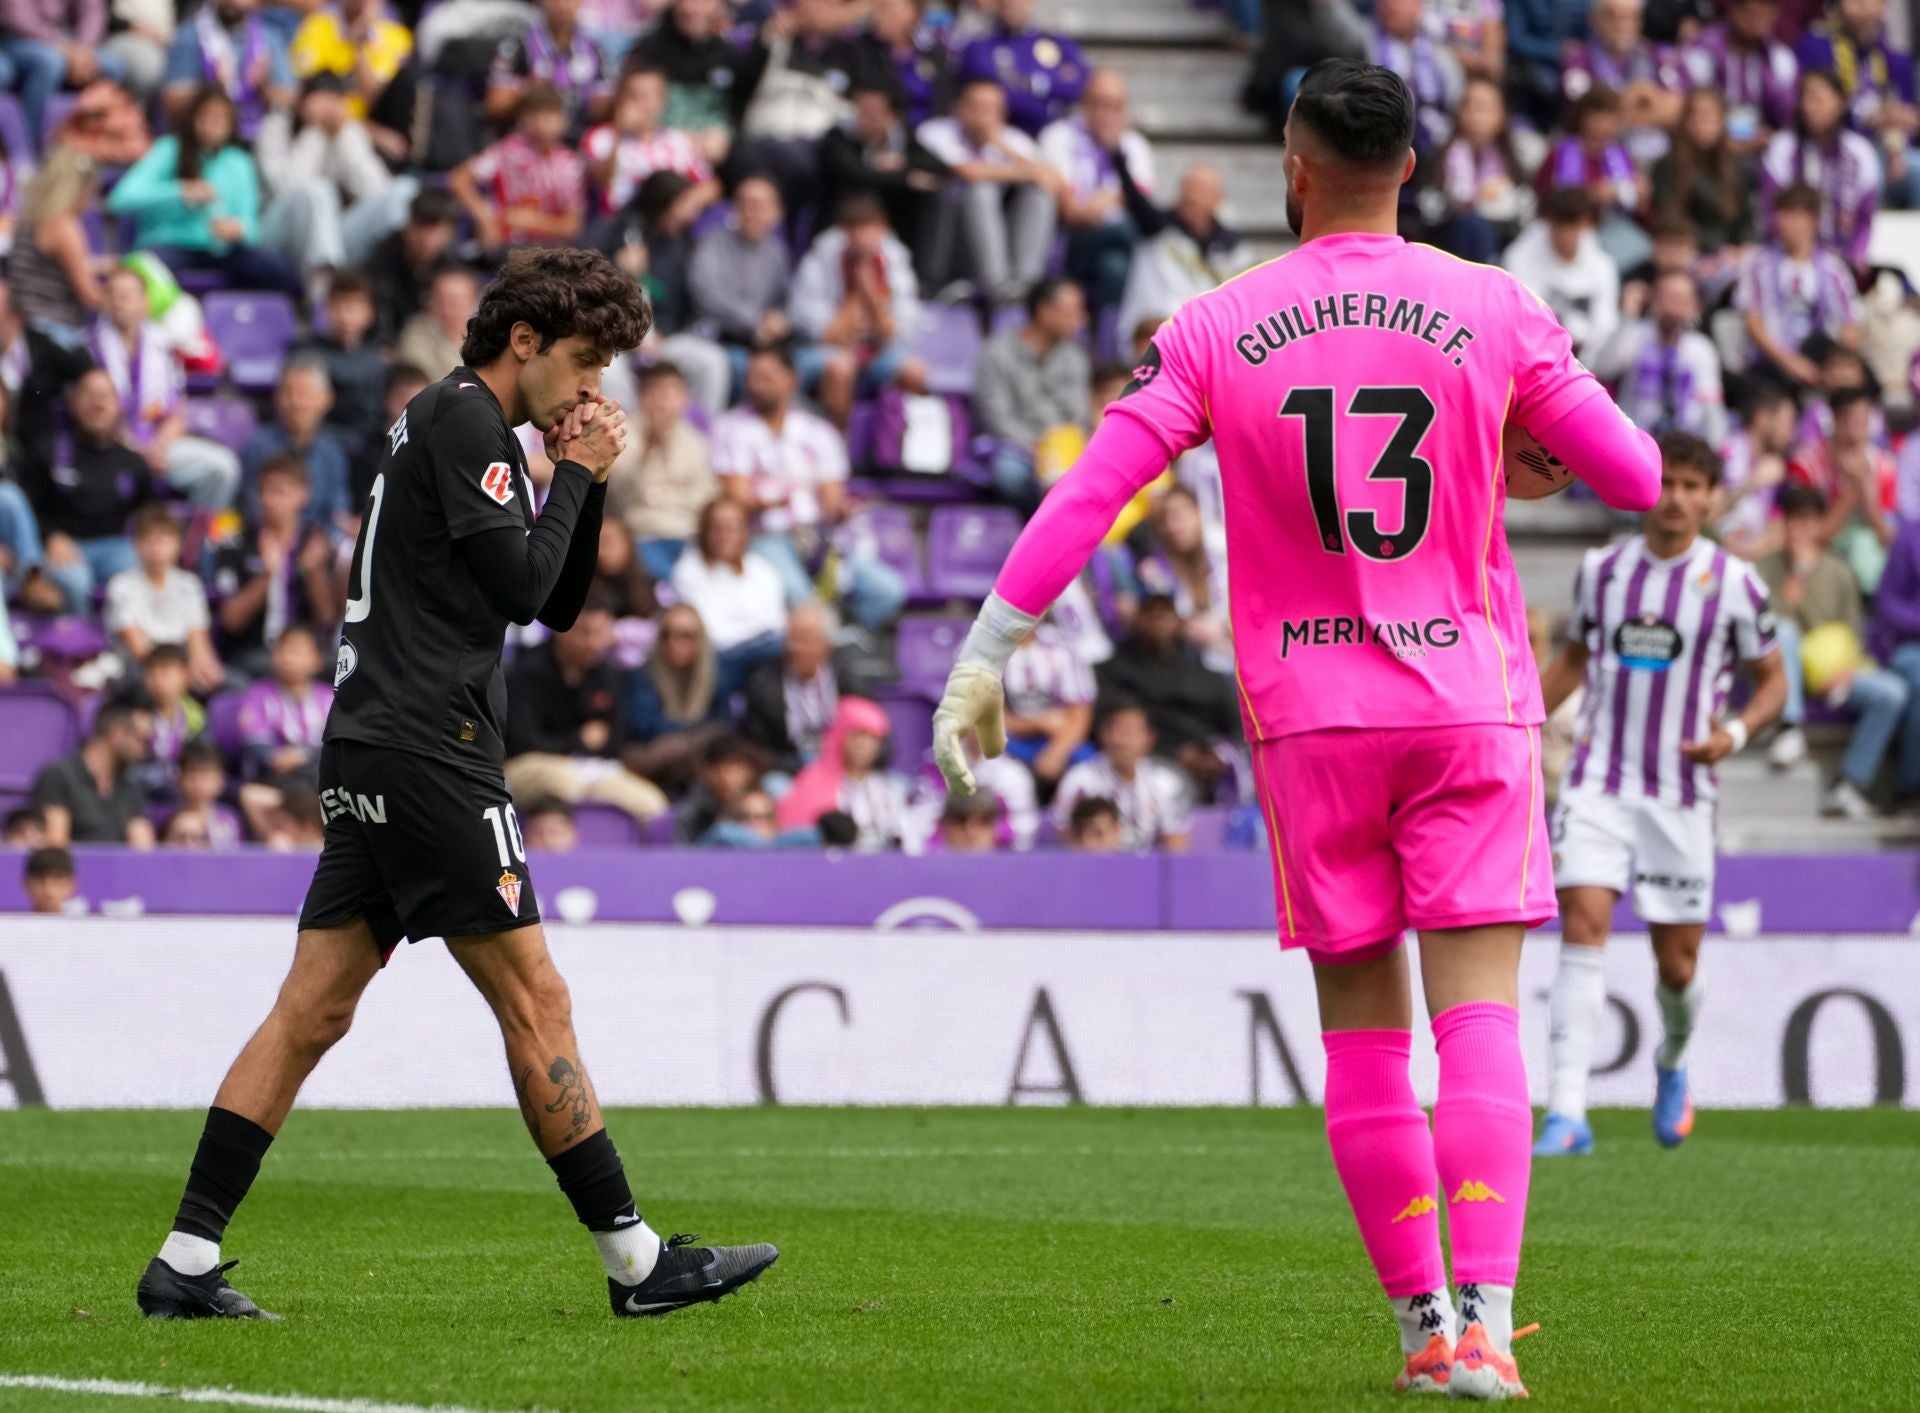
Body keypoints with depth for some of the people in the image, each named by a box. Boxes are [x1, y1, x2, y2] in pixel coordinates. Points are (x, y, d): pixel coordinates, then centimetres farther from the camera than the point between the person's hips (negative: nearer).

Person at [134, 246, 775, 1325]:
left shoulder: (469, 426, 23)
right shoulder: (462, 417, -7)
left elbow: (561, 607, 24)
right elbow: (522, 586, -14)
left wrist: (587, 484, 12)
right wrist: (576, 474, -1)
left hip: (373, 752, 10)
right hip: (427, 750, -10)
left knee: (313, 1010, 5)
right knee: (533, 999, -6)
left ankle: (186, 1265, 1)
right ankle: (637, 1263, -2)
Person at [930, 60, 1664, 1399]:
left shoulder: (1216, 330, -1)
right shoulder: (1495, 308, -2)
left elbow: (1083, 498, -5)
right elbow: (1637, 478, 4)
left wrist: (986, 656, 1)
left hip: (1312, 720, 1)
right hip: (1472, 703, -1)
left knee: (1363, 1033, 9)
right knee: (1479, 1020, -4)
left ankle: (1425, 1325, 11)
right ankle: (1485, 1326, -15)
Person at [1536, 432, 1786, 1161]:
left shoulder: (1733, 582, -3)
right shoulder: (1601, 569, 4)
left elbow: (1772, 679, 7)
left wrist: (1735, 732, -13)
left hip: (1680, 796, -1)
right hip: (1598, 784, 1)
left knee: (1677, 967, 4)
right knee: (1583, 930, -17)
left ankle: (1672, 1066, 39)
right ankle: (1567, 1114, -22)